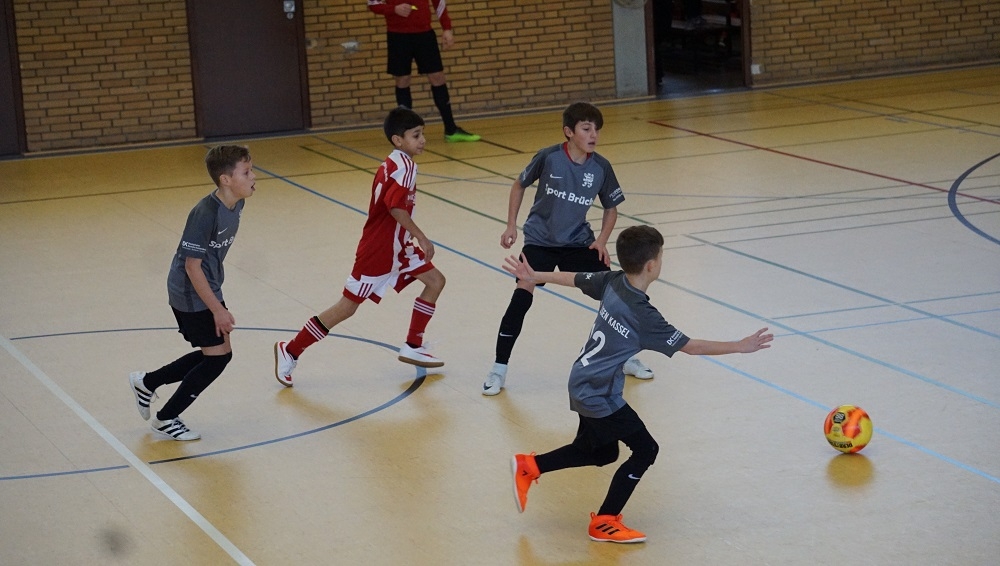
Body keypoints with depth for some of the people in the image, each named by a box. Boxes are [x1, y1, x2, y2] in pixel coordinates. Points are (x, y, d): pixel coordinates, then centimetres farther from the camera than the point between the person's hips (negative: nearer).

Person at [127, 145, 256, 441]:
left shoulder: (236, 205, -1)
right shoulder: (205, 214, -28)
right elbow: (192, 265, -25)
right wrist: (218, 309, -21)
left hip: (208, 289, 9)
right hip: (191, 294, -9)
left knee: (218, 354, 13)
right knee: (217, 356, -4)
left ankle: (146, 383, 29)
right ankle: (165, 419, 11)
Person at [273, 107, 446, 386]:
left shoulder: (392, 164, 11)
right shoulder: (405, 165, -19)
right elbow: (396, 206, -30)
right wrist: (421, 237, -25)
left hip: (395, 246, 10)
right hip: (379, 250, -10)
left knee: (435, 281, 10)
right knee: (348, 306, -4)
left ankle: (413, 347, 17)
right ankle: (290, 351, 5)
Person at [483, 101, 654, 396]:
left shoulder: (601, 168, -10)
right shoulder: (548, 157, -17)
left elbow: (611, 208, 6)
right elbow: (519, 185, 1)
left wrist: (602, 240, -8)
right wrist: (511, 226, -3)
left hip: (578, 242, 3)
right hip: (540, 239, -3)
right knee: (523, 294, -18)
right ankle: (499, 369, -8)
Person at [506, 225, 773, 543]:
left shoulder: (613, 281, -6)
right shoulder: (642, 315, -27)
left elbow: (572, 279, 10)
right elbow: (690, 346, -22)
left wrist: (534, 277, 26)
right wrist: (741, 347, -16)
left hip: (584, 385, 9)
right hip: (600, 396, -9)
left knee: (602, 452, 23)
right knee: (645, 449, 1)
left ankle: (529, 467, 29)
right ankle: (604, 523, 8)